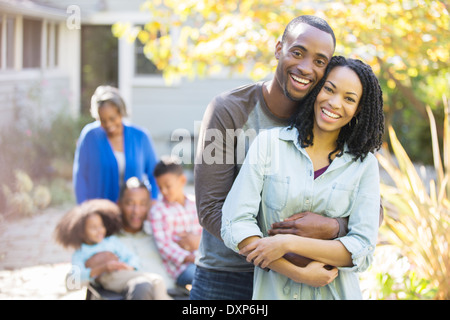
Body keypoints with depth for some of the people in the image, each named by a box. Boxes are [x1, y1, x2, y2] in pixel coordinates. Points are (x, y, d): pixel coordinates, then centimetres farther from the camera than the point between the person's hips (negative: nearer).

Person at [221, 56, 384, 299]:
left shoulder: (364, 164, -2)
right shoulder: (269, 143, -4)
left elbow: (362, 250, -9)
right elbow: (235, 224, -11)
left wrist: (288, 243, -18)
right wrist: (302, 274, -18)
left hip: (336, 293, 1)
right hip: (272, 291, 0)